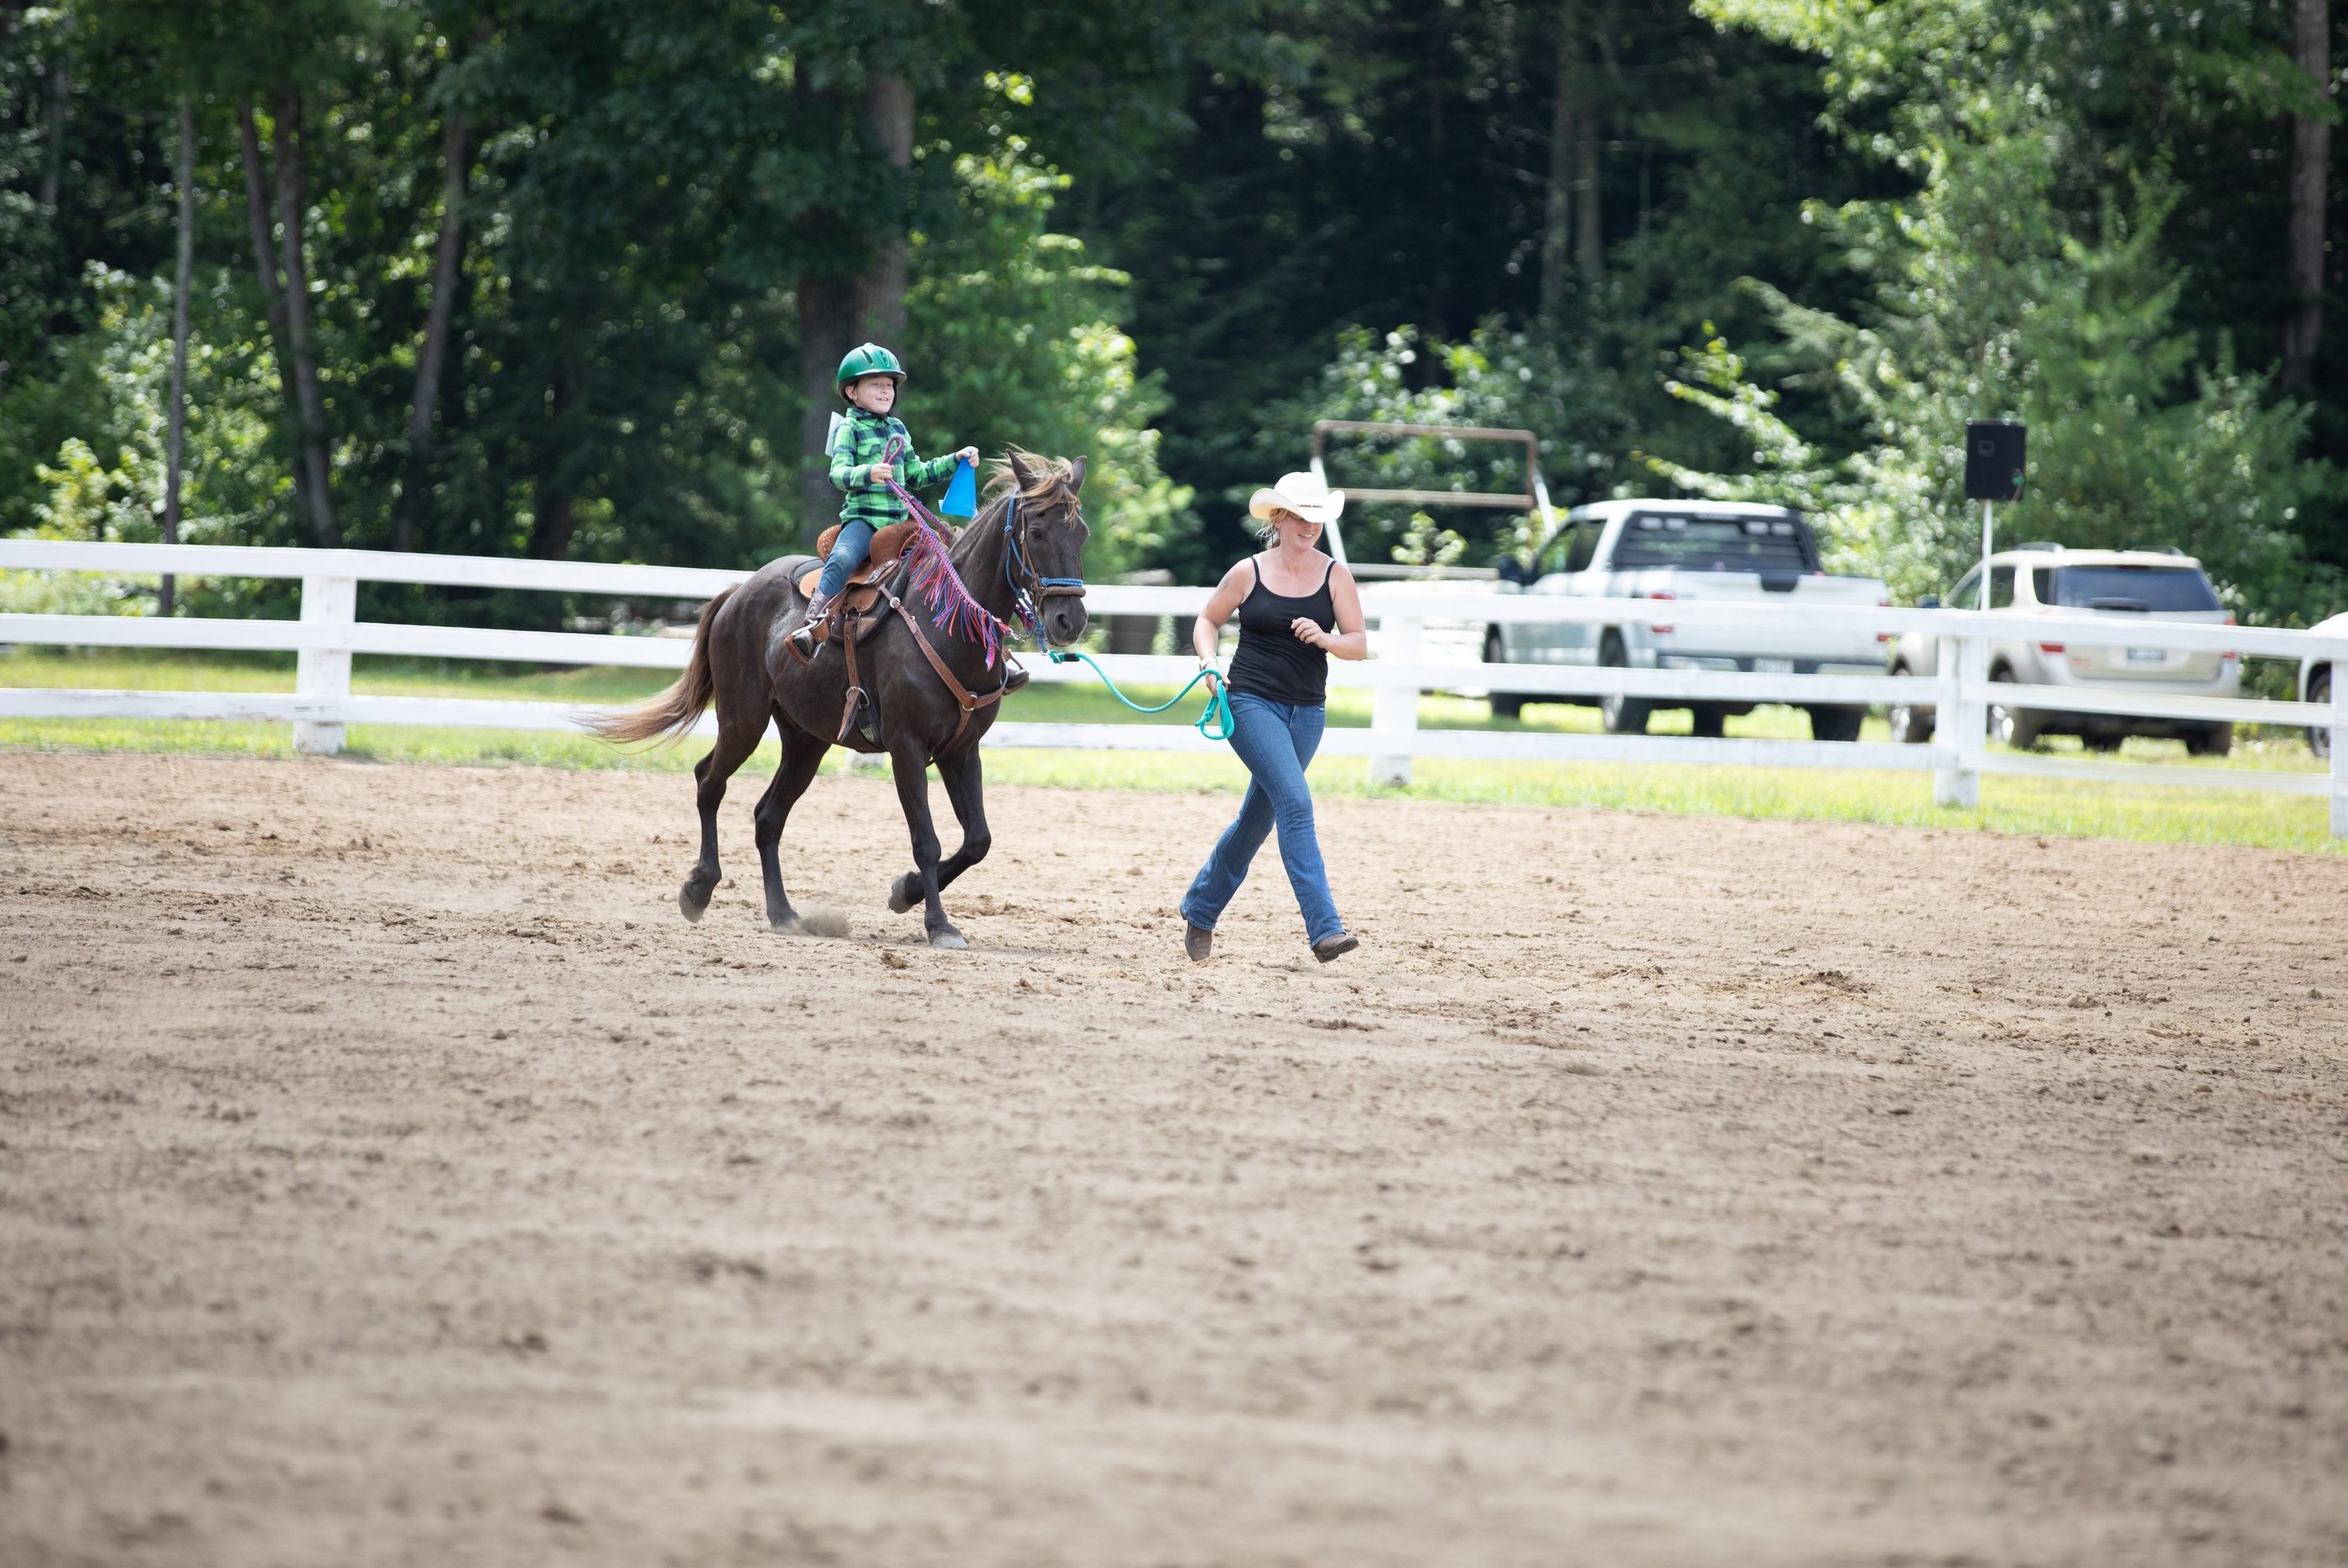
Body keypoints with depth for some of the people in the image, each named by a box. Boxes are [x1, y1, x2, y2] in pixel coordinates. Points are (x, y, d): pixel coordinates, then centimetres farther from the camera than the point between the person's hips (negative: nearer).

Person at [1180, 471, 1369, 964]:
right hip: (1251, 702, -4)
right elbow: (1208, 621, 11)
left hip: (1307, 711, 4)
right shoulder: (1248, 574, -3)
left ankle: (1199, 910, 34)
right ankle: (1324, 929, -25)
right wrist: (1209, 661, -8)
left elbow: (1359, 645, 0)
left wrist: (1326, 639, -20)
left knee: (1259, 816, 14)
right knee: (1295, 801, -20)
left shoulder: (1335, 576, 2)